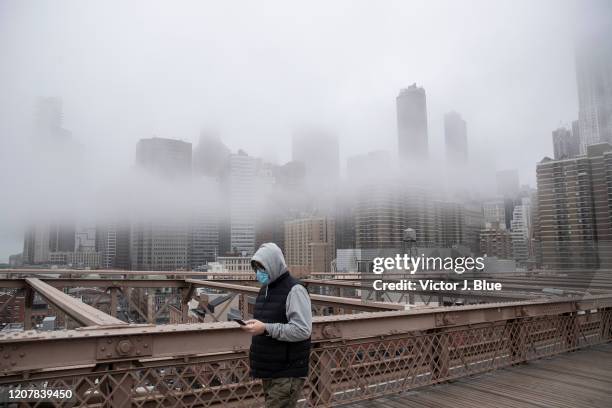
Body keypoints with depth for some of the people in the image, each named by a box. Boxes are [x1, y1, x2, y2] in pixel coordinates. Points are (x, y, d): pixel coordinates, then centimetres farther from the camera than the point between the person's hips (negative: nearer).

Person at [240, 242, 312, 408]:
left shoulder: (294, 290, -14)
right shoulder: (265, 289, 13)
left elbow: (303, 330, -22)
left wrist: (266, 329, -24)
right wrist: (254, 324, 6)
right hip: (268, 370, 8)